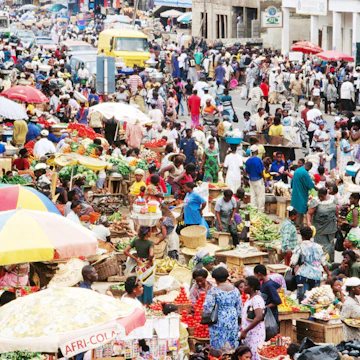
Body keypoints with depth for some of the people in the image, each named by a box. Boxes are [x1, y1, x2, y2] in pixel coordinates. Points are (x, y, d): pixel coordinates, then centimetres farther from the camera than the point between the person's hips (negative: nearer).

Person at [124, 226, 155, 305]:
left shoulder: (136, 241, -6)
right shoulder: (150, 243, -20)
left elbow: (126, 251, -8)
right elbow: (151, 255, -36)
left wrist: (136, 259, -3)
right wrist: (150, 261, -16)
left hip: (139, 265, 4)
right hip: (148, 266, -4)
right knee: (147, 284, 11)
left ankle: (140, 302, 27)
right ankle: (147, 302, 20)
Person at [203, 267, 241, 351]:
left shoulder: (213, 291, -11)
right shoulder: (235, 290, 4)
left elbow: (208, 307, -13)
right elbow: (239, 308, 10)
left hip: (219, 322, -4)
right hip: (233, 321, 4)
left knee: (218, 347, 0)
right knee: (232, 346, 10)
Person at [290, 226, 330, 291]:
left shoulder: (299, 247, -2)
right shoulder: (318, 247, 11)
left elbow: (293, 263, -7)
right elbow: (324, 263, 13)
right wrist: (328, 274, 23)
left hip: (303, 275, -4)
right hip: (317, 276, 4)